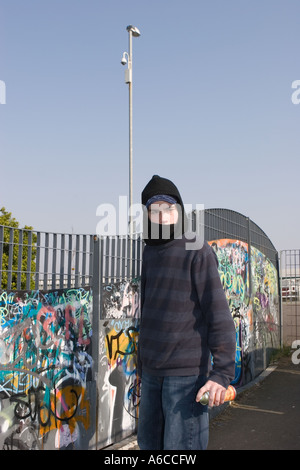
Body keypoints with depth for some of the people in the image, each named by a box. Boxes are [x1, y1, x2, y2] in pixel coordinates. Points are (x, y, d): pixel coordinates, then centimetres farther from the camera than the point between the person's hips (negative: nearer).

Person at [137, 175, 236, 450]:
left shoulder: (198, 252, -11)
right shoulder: (150, 253, 10)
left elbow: (219, 315, -14)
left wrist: (222, 372, -19)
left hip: (186, 372, -7)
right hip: (151, 371, 7)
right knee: (149, 441, 17)